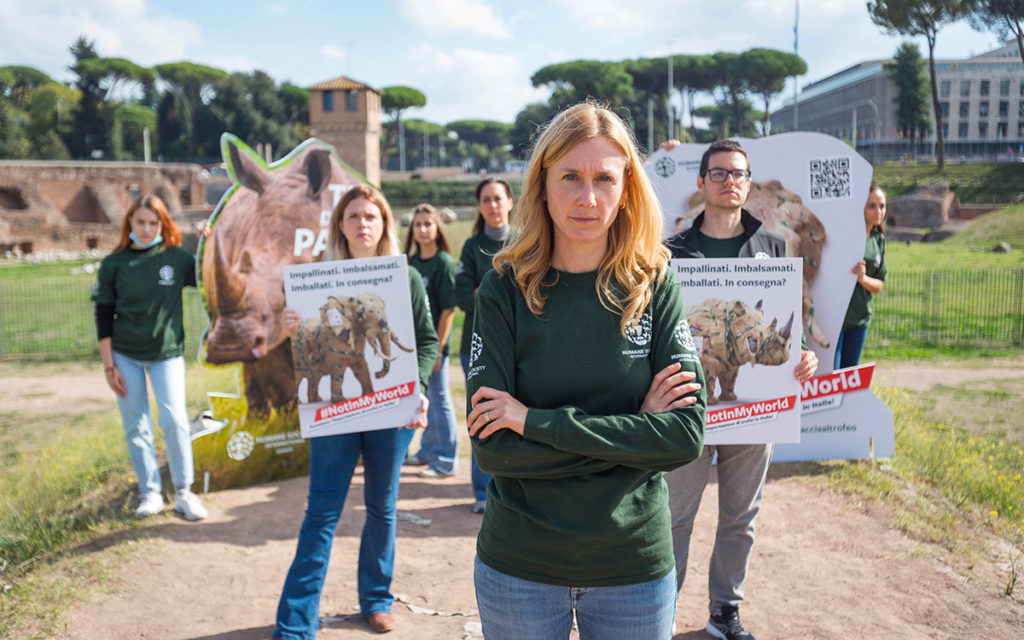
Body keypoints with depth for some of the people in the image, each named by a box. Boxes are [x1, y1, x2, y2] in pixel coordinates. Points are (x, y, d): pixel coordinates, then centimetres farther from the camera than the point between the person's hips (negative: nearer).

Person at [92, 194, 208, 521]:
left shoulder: (176, 257, -3)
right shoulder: (114, 264, -1)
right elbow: (103, 316, 1)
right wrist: (108, 365, -2)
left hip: (167, 353, -1)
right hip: (125, 356, 1)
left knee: (174, 420, -11)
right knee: (136, 426, 6)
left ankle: (184, 491, 5)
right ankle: (150, 493, 18)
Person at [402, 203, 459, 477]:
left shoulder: (443, 262, -11)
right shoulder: (412, 261, 8)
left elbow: (449, 309, -14)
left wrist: (437, 348, -17)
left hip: (434, 343, -7)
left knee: (439, 400, 2)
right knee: (425, 399, 19)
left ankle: (446, 461, 12)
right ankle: (428, 451, 34)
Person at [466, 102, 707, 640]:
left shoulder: (654, 287, -6)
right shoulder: (505, 290, -8)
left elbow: (686, 434, -14)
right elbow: (491, 447, -13)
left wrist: (537, 420, -19)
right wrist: (631, 434, -17)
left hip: (634, 563, 1)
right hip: (518, 566, 0)